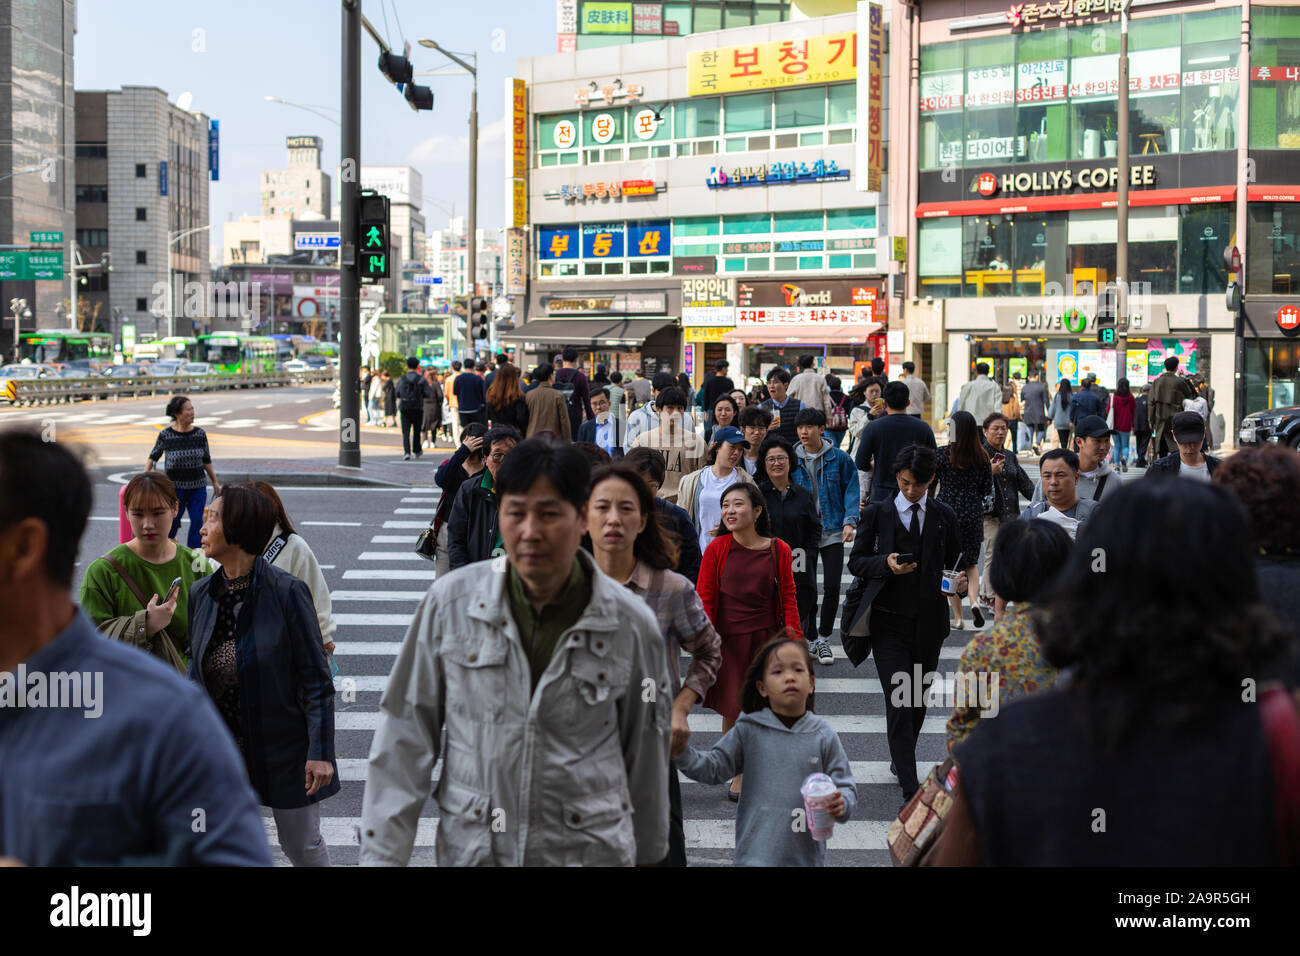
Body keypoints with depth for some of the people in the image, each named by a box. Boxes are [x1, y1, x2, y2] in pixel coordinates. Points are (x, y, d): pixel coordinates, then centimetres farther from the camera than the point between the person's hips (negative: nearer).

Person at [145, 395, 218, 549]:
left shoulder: (200, 434, 0)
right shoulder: (165, 435, -7)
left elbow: (207, 461, 10)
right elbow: (153, 457, 5)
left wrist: (215, 482, 11)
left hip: (198, 486, 2)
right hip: (175, 487, -2)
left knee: (197, 522, -1)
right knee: (172, 521, 4)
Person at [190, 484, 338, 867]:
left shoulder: (286, 591, -17)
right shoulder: (201, 593, 0)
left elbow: (316, 678, -14)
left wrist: (321, 751, -17)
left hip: (284, 748, -5)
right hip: (222, 748, 5)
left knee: (302, 846, 10)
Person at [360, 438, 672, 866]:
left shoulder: (632, 625, -6)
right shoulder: (450, 602, -6)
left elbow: (646, 750, 6)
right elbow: (406, 734, -1)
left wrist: (648, 852, 16)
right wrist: (382, 854, -3)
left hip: (589, 851, 0)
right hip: (468, 849, 1)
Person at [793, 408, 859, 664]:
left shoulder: (839, 458, 1)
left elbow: (851, 490, 3)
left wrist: (849, 522, -9)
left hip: (832, 532, -1)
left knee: (832, 587, -3)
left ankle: (823, 638, 11)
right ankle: (809, 639, 15)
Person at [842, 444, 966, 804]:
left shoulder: (945, 516, 6)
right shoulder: (877, 513, 0)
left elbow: (955, 561, 15)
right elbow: (855, 561, 2)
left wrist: (959, 578, -8)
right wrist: (886, 563, -18)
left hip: (929, 622, 3)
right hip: (889, 621, -3)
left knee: (919, 701, 13)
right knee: (899, 703, -10)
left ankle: (901, 758, 39)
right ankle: (911, 791, -11)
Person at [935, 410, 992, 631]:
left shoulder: (943, 453, -9)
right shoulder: (982, 456, -1)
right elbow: (987, 490, 2)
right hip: (974, 515, 2)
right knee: (971, 562, 19)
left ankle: (958, 617, 9)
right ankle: (975, 600, -7)